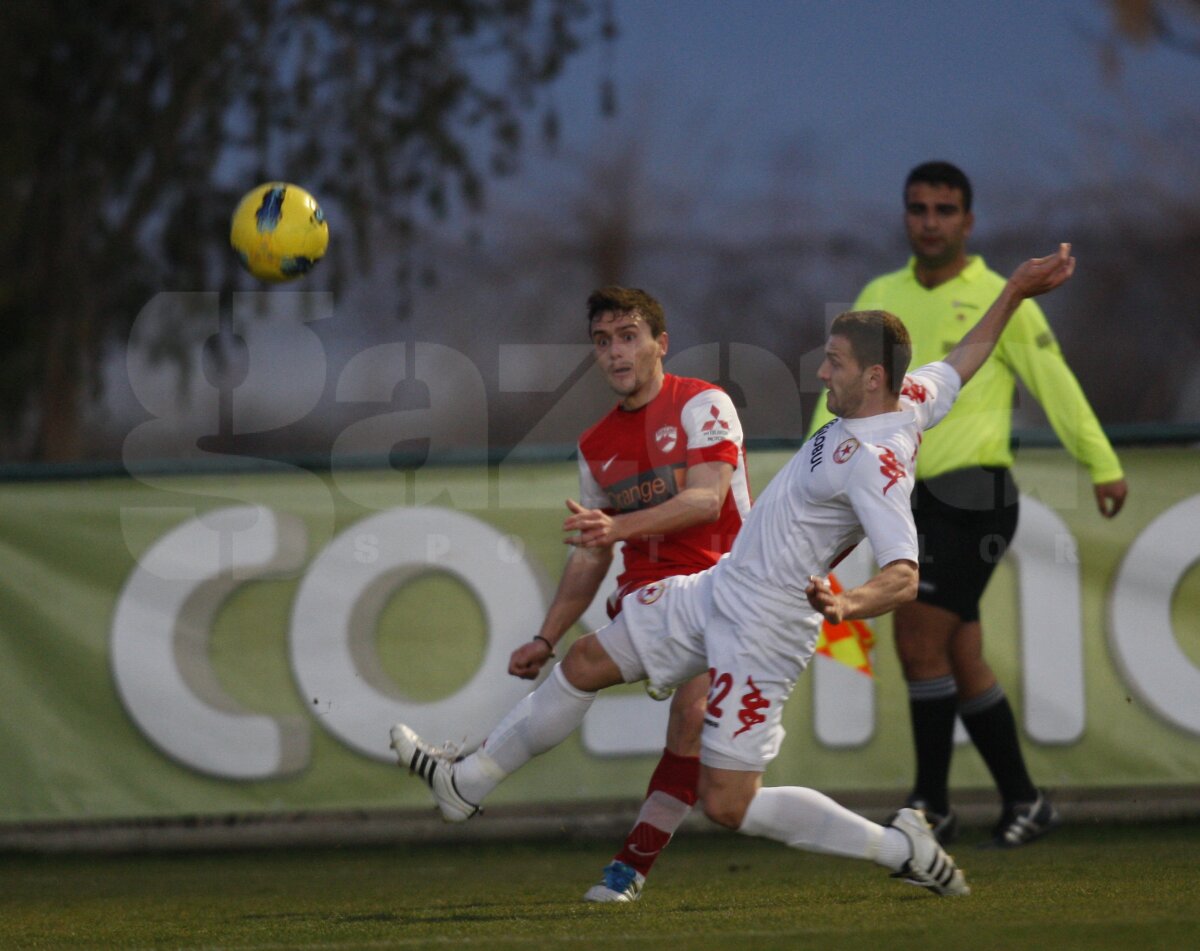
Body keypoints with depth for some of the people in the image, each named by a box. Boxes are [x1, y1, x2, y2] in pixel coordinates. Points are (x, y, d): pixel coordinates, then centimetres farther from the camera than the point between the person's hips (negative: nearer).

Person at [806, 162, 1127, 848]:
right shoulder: (882, 298, 12)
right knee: (961, 663, 8)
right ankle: (1024, 803, 17)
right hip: (913, 502, 6)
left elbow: (1055, 383, -1)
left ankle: (931, 805, -5)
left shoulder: (999, 301, -3)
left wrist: (1104, 467, 0)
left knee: (920, 642, -13)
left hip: (973, 497, -6)